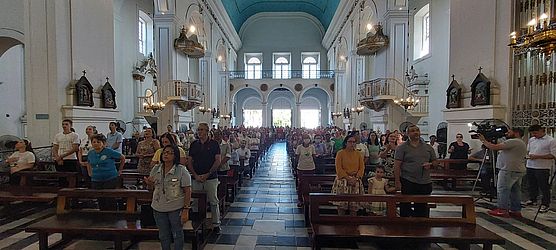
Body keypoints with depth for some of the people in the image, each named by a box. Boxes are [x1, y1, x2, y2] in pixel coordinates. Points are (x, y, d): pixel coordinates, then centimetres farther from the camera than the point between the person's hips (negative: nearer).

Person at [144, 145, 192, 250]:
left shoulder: (182, 170, -14)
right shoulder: (156, 169, 2)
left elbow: (187, 191, -14)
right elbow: (151, 188, 11)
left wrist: (186, 210, -18)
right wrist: (149, 184, -13)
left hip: (176, 209, -4)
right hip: (158, 208, 5)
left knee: (177, 234, 11)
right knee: (163, 235, 20)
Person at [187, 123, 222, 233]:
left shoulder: (214, 144, -1)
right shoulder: (194, 144, 9)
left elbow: (218, 161, -5)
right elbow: (189, 162, 9)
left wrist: (207, 174, -11)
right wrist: (196, 175, -4)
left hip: (211, 178, -3)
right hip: (196, 178, 3)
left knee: (213, 202, 3)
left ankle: (216, 224, 15)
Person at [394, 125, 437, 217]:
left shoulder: (428, 147, 12)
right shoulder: (402, 147, -2)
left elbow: (435, 161, 19)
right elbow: (397, 166, -6)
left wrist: (430, 164, -5)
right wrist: (397, 182, -12)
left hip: (425, 183, 4)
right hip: (408, 182, -4)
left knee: (422, 207, 13)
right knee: (405, 207, 1)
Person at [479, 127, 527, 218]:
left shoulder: (513, 142, -13)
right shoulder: (522, 143, 23)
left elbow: (494, 147, -19)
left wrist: (484, 140, -7)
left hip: (509, 170, -10)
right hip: (519, 170, 10)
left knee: (503, 190, -6)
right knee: (515, 191, 12)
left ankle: (502, 210, -3)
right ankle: (516, 210, 17)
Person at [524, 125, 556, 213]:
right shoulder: (531, 140, 11)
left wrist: (537, 156, -20)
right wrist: (528, 155, -1)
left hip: (543, 168, -6)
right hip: (530, 166, 6)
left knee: (544, 187, 3)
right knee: (531, 185, 17)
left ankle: (545, 204, 15)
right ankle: (532, 200, 33)